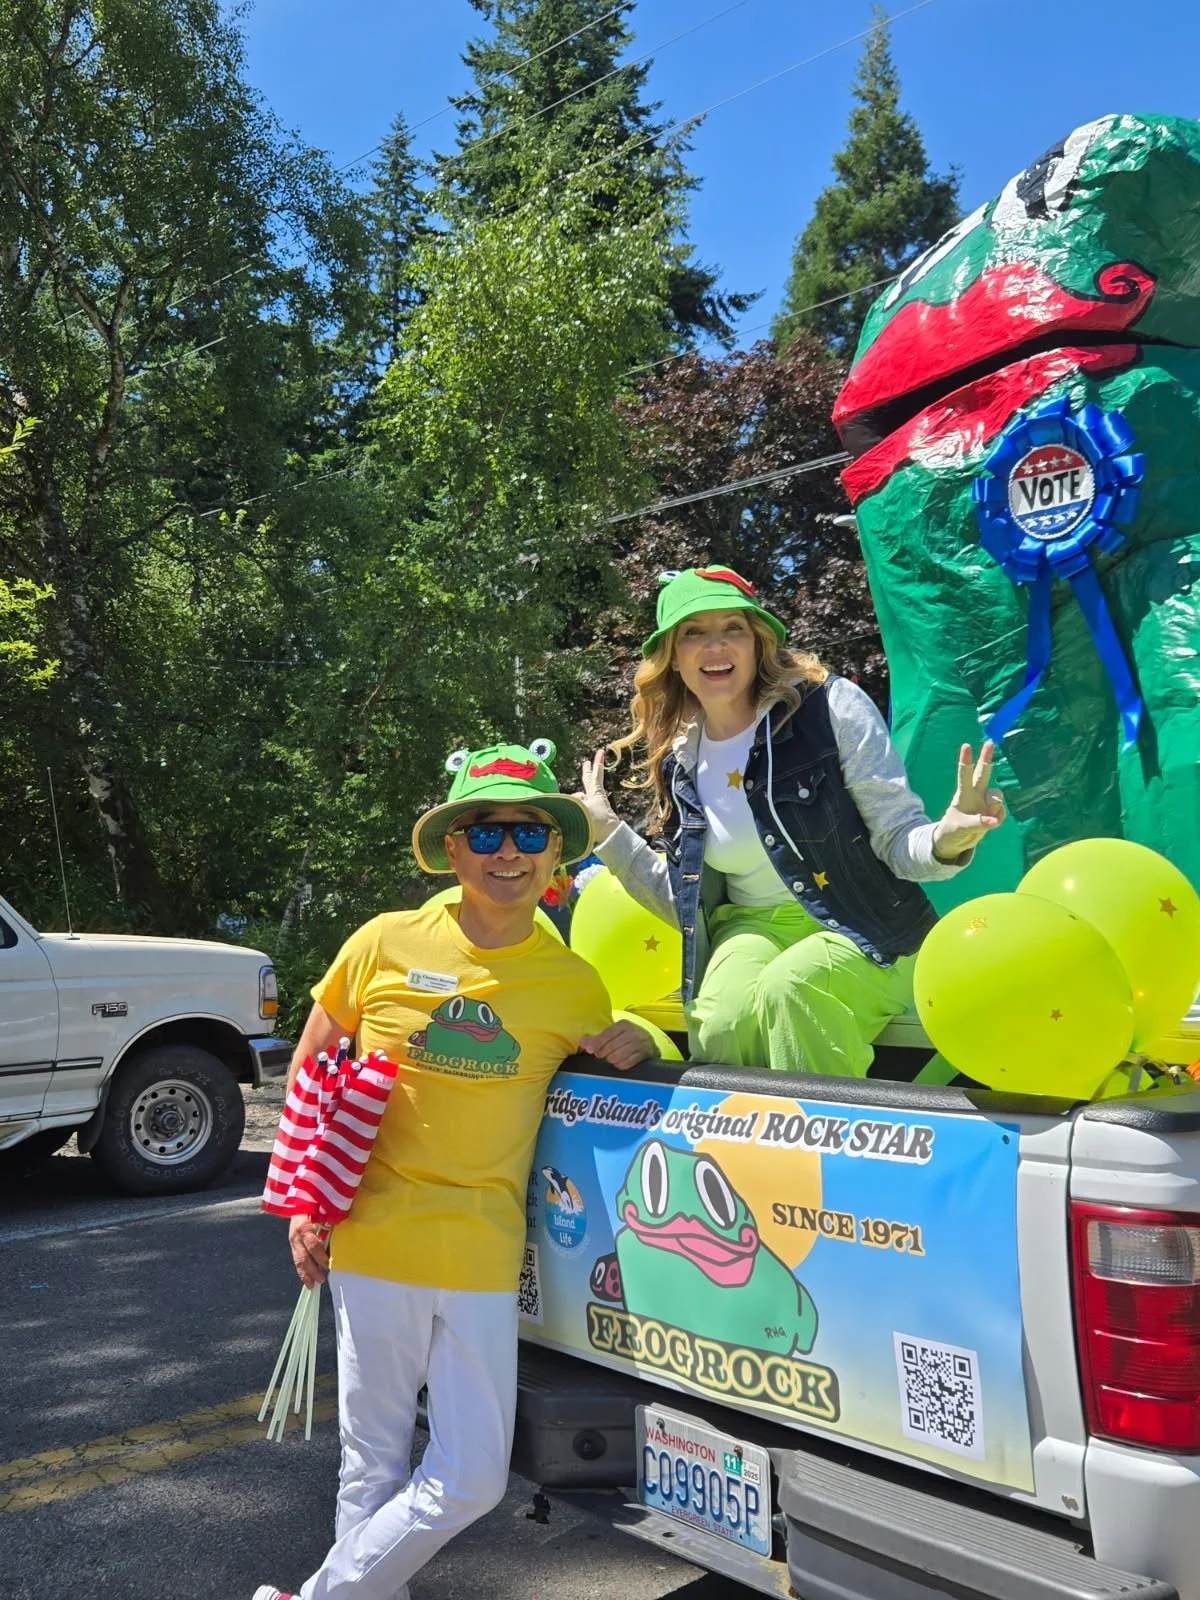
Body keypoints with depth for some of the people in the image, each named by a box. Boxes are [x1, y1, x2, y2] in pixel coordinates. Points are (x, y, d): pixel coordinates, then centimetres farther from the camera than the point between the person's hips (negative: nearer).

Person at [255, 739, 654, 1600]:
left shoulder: (576, 984, -1)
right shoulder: (387, 944, -4)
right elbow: (309, 1073, 8)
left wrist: (635, 1043, -7)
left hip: (485, 1260, 2)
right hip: (376, 1245, -1)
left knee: (473, 1480, 6)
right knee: (375, 1468, 10)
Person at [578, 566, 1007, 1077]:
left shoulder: (829, 706, -7)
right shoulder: (680, 762, 7)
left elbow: (897, 839, -8)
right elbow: (686, 904, 13)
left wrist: (943, 841, -31)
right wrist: (607, 831, 8)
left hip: (867, 936, -3)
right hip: (754, 931, 3)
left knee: (790, 986, -35)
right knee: (720, 1023, -31)